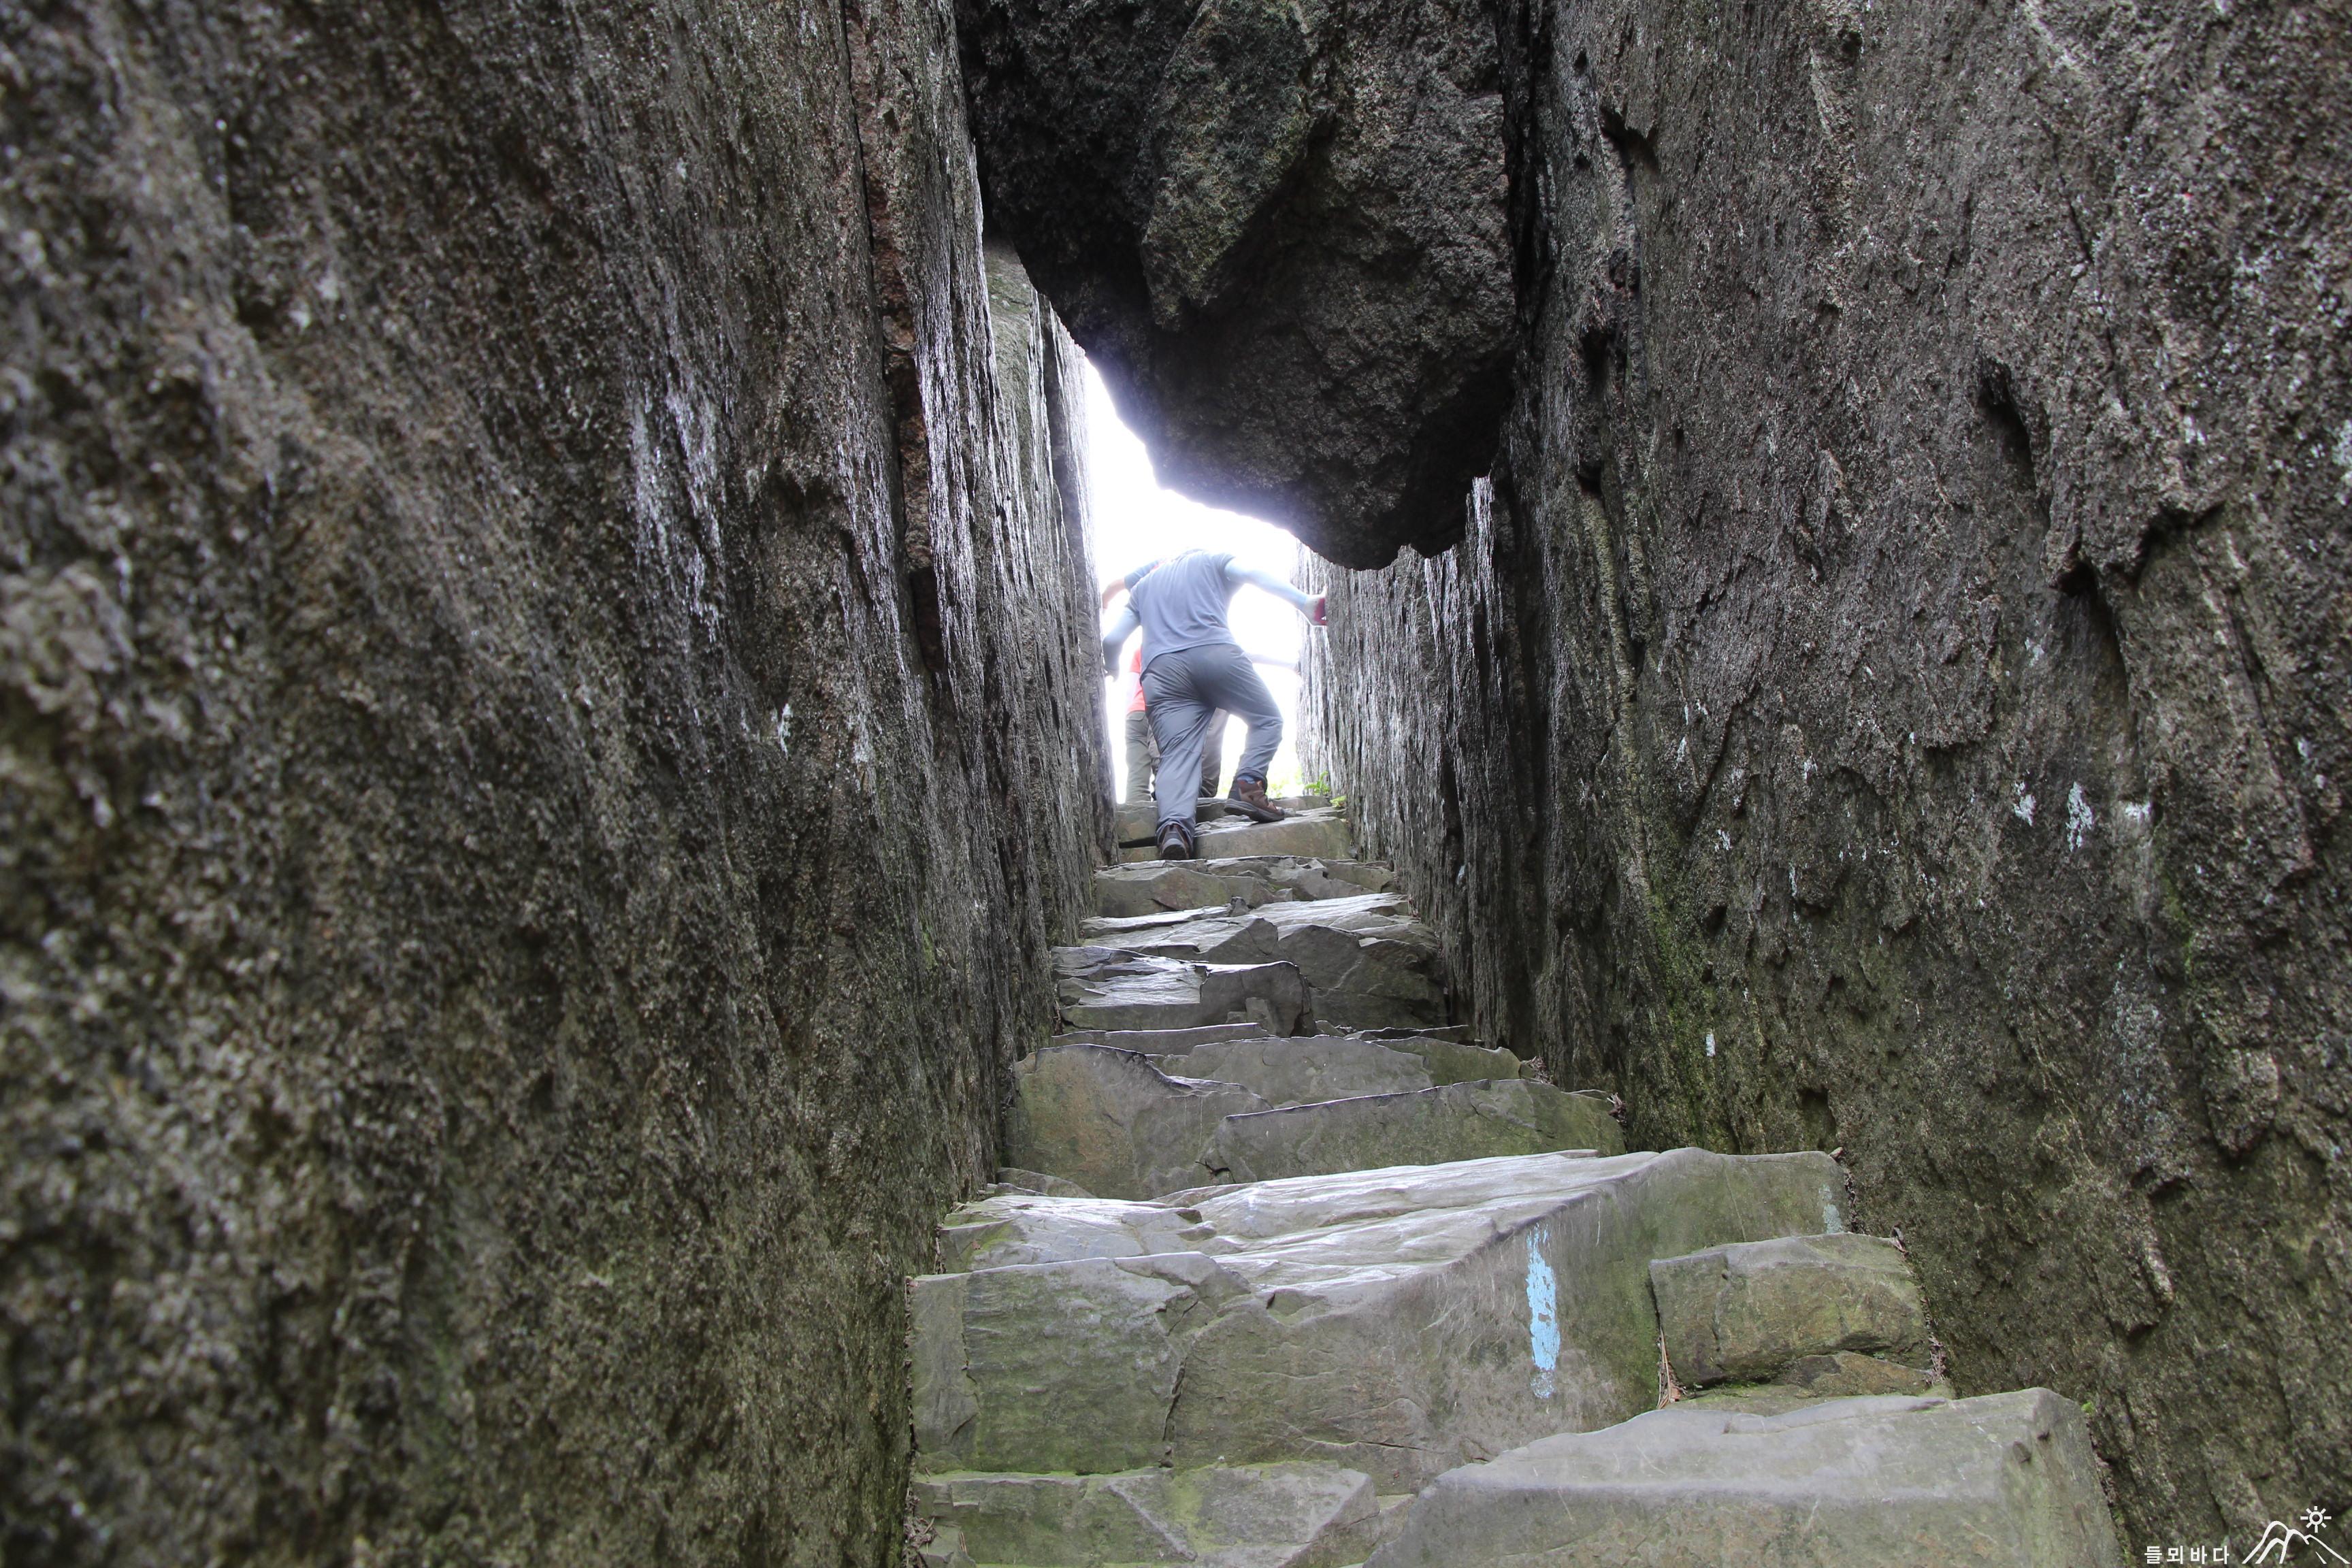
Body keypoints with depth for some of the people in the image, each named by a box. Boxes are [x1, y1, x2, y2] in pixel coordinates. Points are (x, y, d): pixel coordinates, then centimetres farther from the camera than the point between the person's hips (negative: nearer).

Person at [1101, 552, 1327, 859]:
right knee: (1267, 719, 14)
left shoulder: (1143, 584, 35)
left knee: (1177, 755, -9)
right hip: (1215, 654, -2)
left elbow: (1111, 639, 25)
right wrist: (1303, 602, -6)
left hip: (1161, 670, 3)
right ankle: (1248, 783, -12)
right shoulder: (1212, 560, 26)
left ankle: (1175, 826, -36)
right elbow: (1252, 573, 4)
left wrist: (1111, 668, 48)